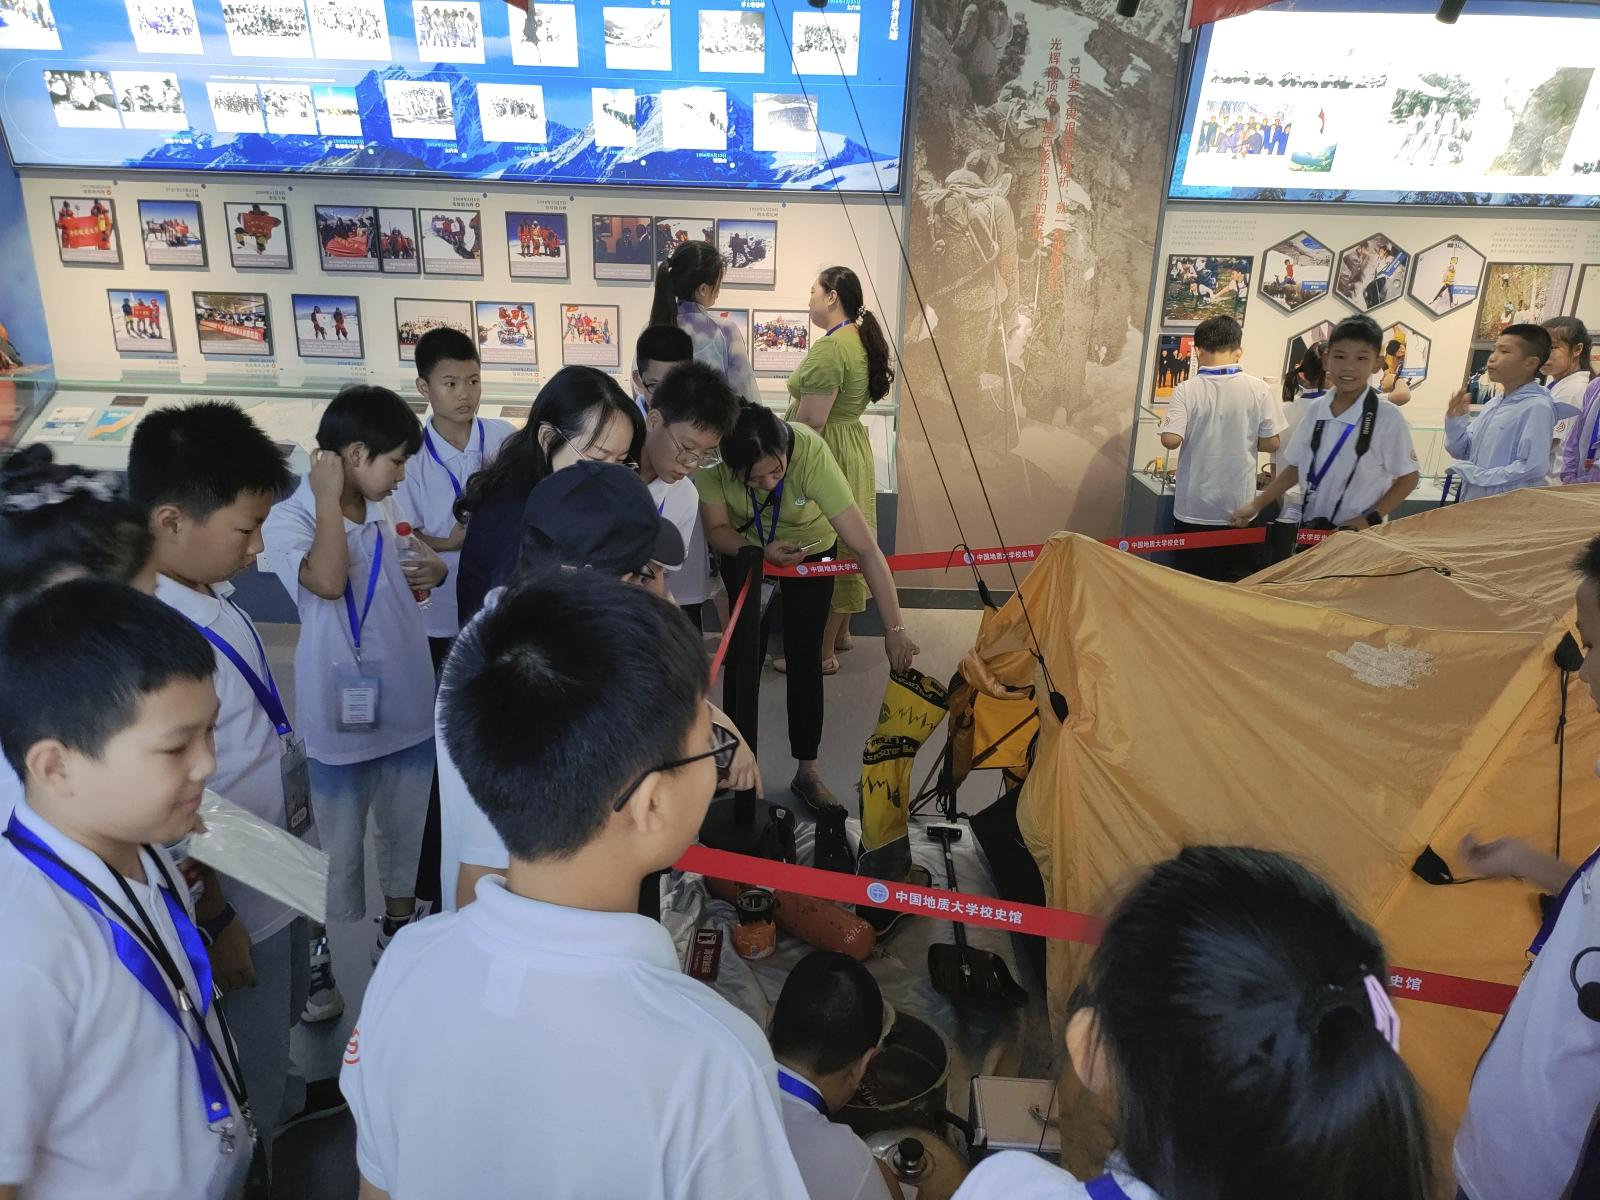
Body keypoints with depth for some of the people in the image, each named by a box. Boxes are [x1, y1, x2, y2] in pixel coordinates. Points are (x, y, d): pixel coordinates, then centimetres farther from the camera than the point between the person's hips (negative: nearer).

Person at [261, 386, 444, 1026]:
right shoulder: (288, 520, -14)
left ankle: (399, 927, 40)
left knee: (404, 828, 21)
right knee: (336, 847, 8)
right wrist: (329, 496, -25)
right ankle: (317, 953, 27)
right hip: (342, 714, -6)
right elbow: (327, 579, -34)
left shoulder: (382, 511, 4)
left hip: (409, 705, 6)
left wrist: (429, 574, -1)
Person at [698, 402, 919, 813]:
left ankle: (807, 771, 13)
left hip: (810, 551, -1)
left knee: (804, 658, -1)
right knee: (743, 654, 1)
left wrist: (895, 629, -45)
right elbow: (717, 529, -20)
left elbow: (866, 548, -42)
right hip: (745, 551, 1)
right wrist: (761, 552, -40)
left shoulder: (812, 454, -40)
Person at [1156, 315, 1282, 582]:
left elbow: (1171, 439, -16)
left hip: (1194, 509, -1)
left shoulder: (1186, 390, -8)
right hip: (1239, 508, 1)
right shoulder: (1257, 389, -5)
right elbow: (1272, 443, -3)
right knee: (1236, 587, 11)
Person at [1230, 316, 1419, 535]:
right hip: (1311, 529, 4)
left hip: (1358, 534, -4)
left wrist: (1369, 519, -13)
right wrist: (1256, 506, 5)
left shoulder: (1387, 417, -10)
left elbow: (1408, 477, -4)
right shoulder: (1315, 409, 3)